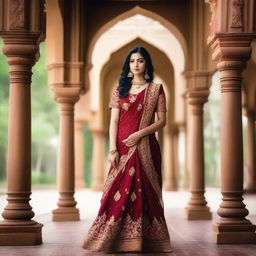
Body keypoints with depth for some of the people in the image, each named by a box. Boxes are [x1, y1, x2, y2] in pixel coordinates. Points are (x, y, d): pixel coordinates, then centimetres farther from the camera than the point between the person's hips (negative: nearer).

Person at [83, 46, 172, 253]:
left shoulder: (156, 89, 5)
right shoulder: (120, 89, 11)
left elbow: (162, 121, 0)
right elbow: (114, 121, 5)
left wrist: (140, 134, -14)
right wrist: (113, 149, -6)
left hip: (145, 147, -2)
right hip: (123, 148, 2)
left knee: (143, 191, -1)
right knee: (119, 191, -3)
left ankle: (145, 239, 4)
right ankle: (120, 239, 1)